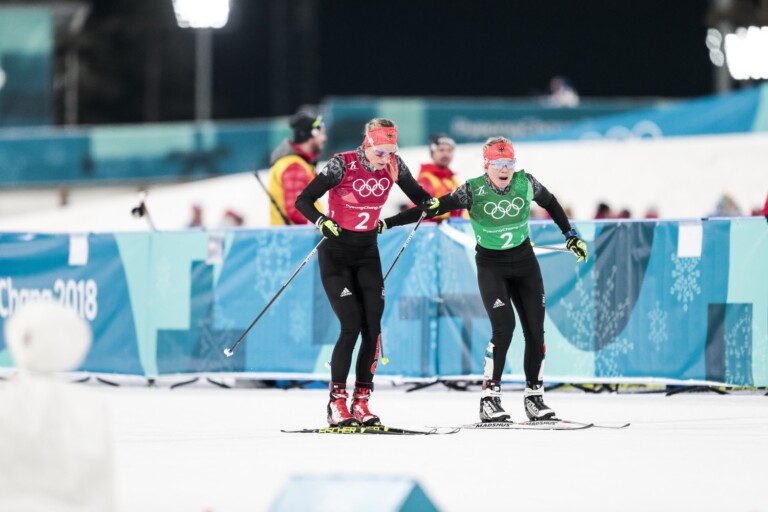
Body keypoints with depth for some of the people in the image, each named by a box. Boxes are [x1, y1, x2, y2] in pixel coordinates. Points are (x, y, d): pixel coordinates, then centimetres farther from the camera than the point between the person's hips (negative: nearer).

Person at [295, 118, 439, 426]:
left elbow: (417, 194, 8)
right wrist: (322, 222, -34)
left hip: (367, 253, 5)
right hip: (336, 253, -4)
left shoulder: (393, 165, -6)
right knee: (351, 325, -15)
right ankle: (337, 402, -5)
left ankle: (361, 401, 3)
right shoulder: (343, 164, -18)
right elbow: (304, 200, -16)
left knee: (373, 326, -5)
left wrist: (430, 204, -14)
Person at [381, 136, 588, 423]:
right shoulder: (473, 191, -18)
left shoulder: (526, 184, -10)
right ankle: (489, 398, -11)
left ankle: (534, 396, 14)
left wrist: (571, 236, 15)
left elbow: (550, 203, 10)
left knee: (535, 329, 0)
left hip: (524, 262, 4)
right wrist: (387, 223, -24)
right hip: (490, 265, -4)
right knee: (504, 326, -19)